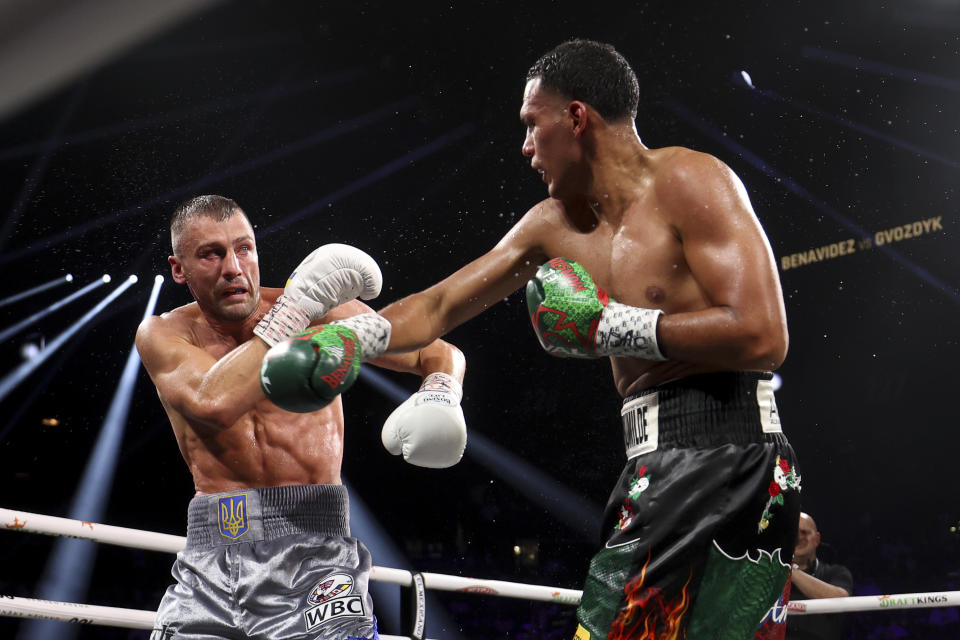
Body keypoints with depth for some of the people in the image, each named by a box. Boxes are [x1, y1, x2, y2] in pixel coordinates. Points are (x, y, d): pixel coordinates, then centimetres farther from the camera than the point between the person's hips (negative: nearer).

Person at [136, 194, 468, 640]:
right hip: (209, 557, 2)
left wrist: (442, 397, -16)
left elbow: (441, 353, 6)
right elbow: (213, 404, -17)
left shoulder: (320, 309, 1)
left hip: (312, 550, -2)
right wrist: (297, 307, -17)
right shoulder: (162, 335, 3)